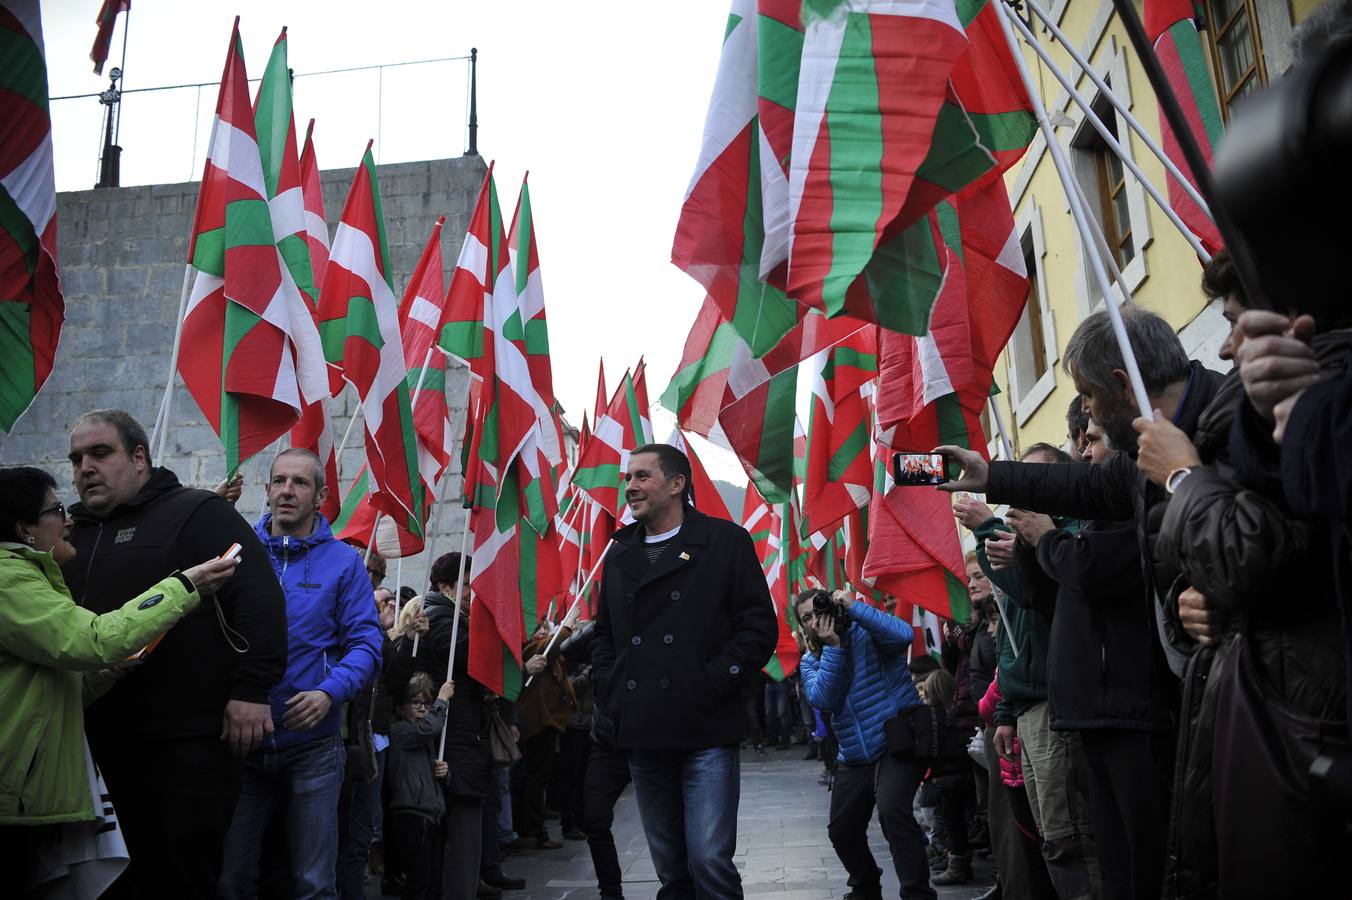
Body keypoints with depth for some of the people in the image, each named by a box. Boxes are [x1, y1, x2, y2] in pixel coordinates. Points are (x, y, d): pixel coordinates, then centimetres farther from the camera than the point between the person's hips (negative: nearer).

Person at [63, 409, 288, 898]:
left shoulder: (197, 513, -4)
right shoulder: (76, 533, 18)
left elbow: (261, 598, -13)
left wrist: (251, 689, -20)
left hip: (188, 744, -7)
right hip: (103, 745, 7)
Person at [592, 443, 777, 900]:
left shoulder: (725, 541, -1)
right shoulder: (620, 553, 15)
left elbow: (759, 626, -4)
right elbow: (604, 633, 23)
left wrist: (713, 682, -12)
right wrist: (610, 688, 8)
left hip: (706, 731, -5)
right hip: (642, 736, 5)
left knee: (710, 862, -9)